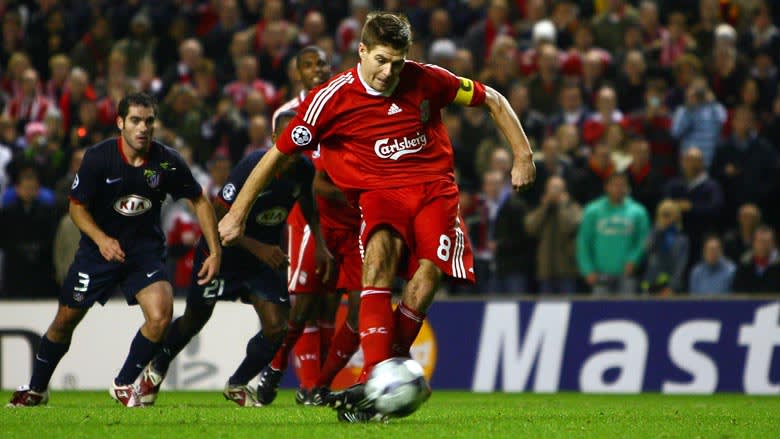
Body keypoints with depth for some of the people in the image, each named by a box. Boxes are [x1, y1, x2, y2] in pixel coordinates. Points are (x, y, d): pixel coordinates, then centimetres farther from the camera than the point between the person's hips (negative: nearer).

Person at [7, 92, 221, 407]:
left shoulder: (167, 161, -13)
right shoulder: (98, 157, -16)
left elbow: (199, 201, 0)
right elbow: (77, 206, -7)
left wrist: (215, 251, -4)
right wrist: (101, 239, -25)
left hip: (146, 250, 0)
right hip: (99, 248, 0)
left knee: (160, 316, -21)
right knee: (65, 321, 7)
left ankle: (124, 384, 3)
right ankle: (36, 389, 31)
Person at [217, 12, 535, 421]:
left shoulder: (426, 80, -2)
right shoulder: (332, 98, -8)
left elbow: (492, 99, 14)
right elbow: (278, 153, 0)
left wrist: (523, 155, 8)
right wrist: (237, 212, 1)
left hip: (434, 188, 2)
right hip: (380, 191, -2)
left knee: (426, 278, -22)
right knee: (380, 253, -32)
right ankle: (374, 380, -41)